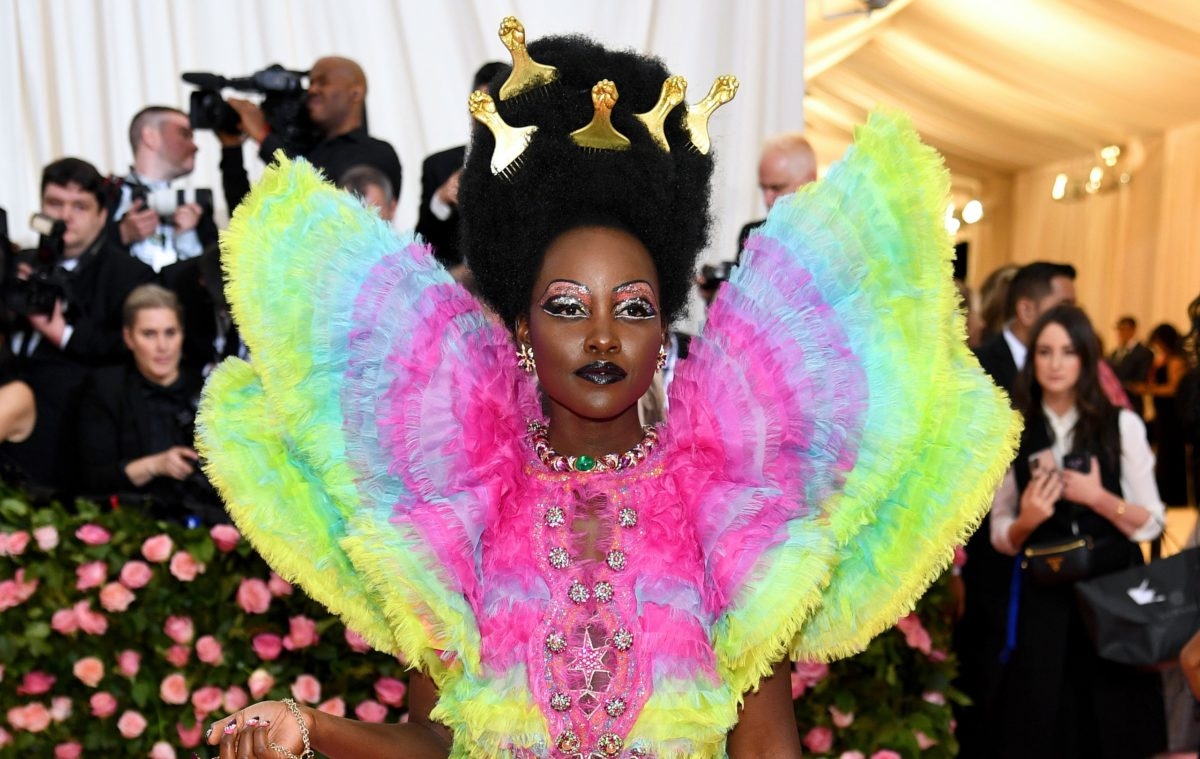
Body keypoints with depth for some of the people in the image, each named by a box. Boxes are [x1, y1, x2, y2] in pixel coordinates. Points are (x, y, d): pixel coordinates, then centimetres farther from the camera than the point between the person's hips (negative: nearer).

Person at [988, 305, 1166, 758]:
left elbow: (1151, 523, -1)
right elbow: (1000, 536, 4)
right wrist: (1027, 521, -16)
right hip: (1044, 601, 1)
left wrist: (1100, 498, -17)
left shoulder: (1123, 425, -1)